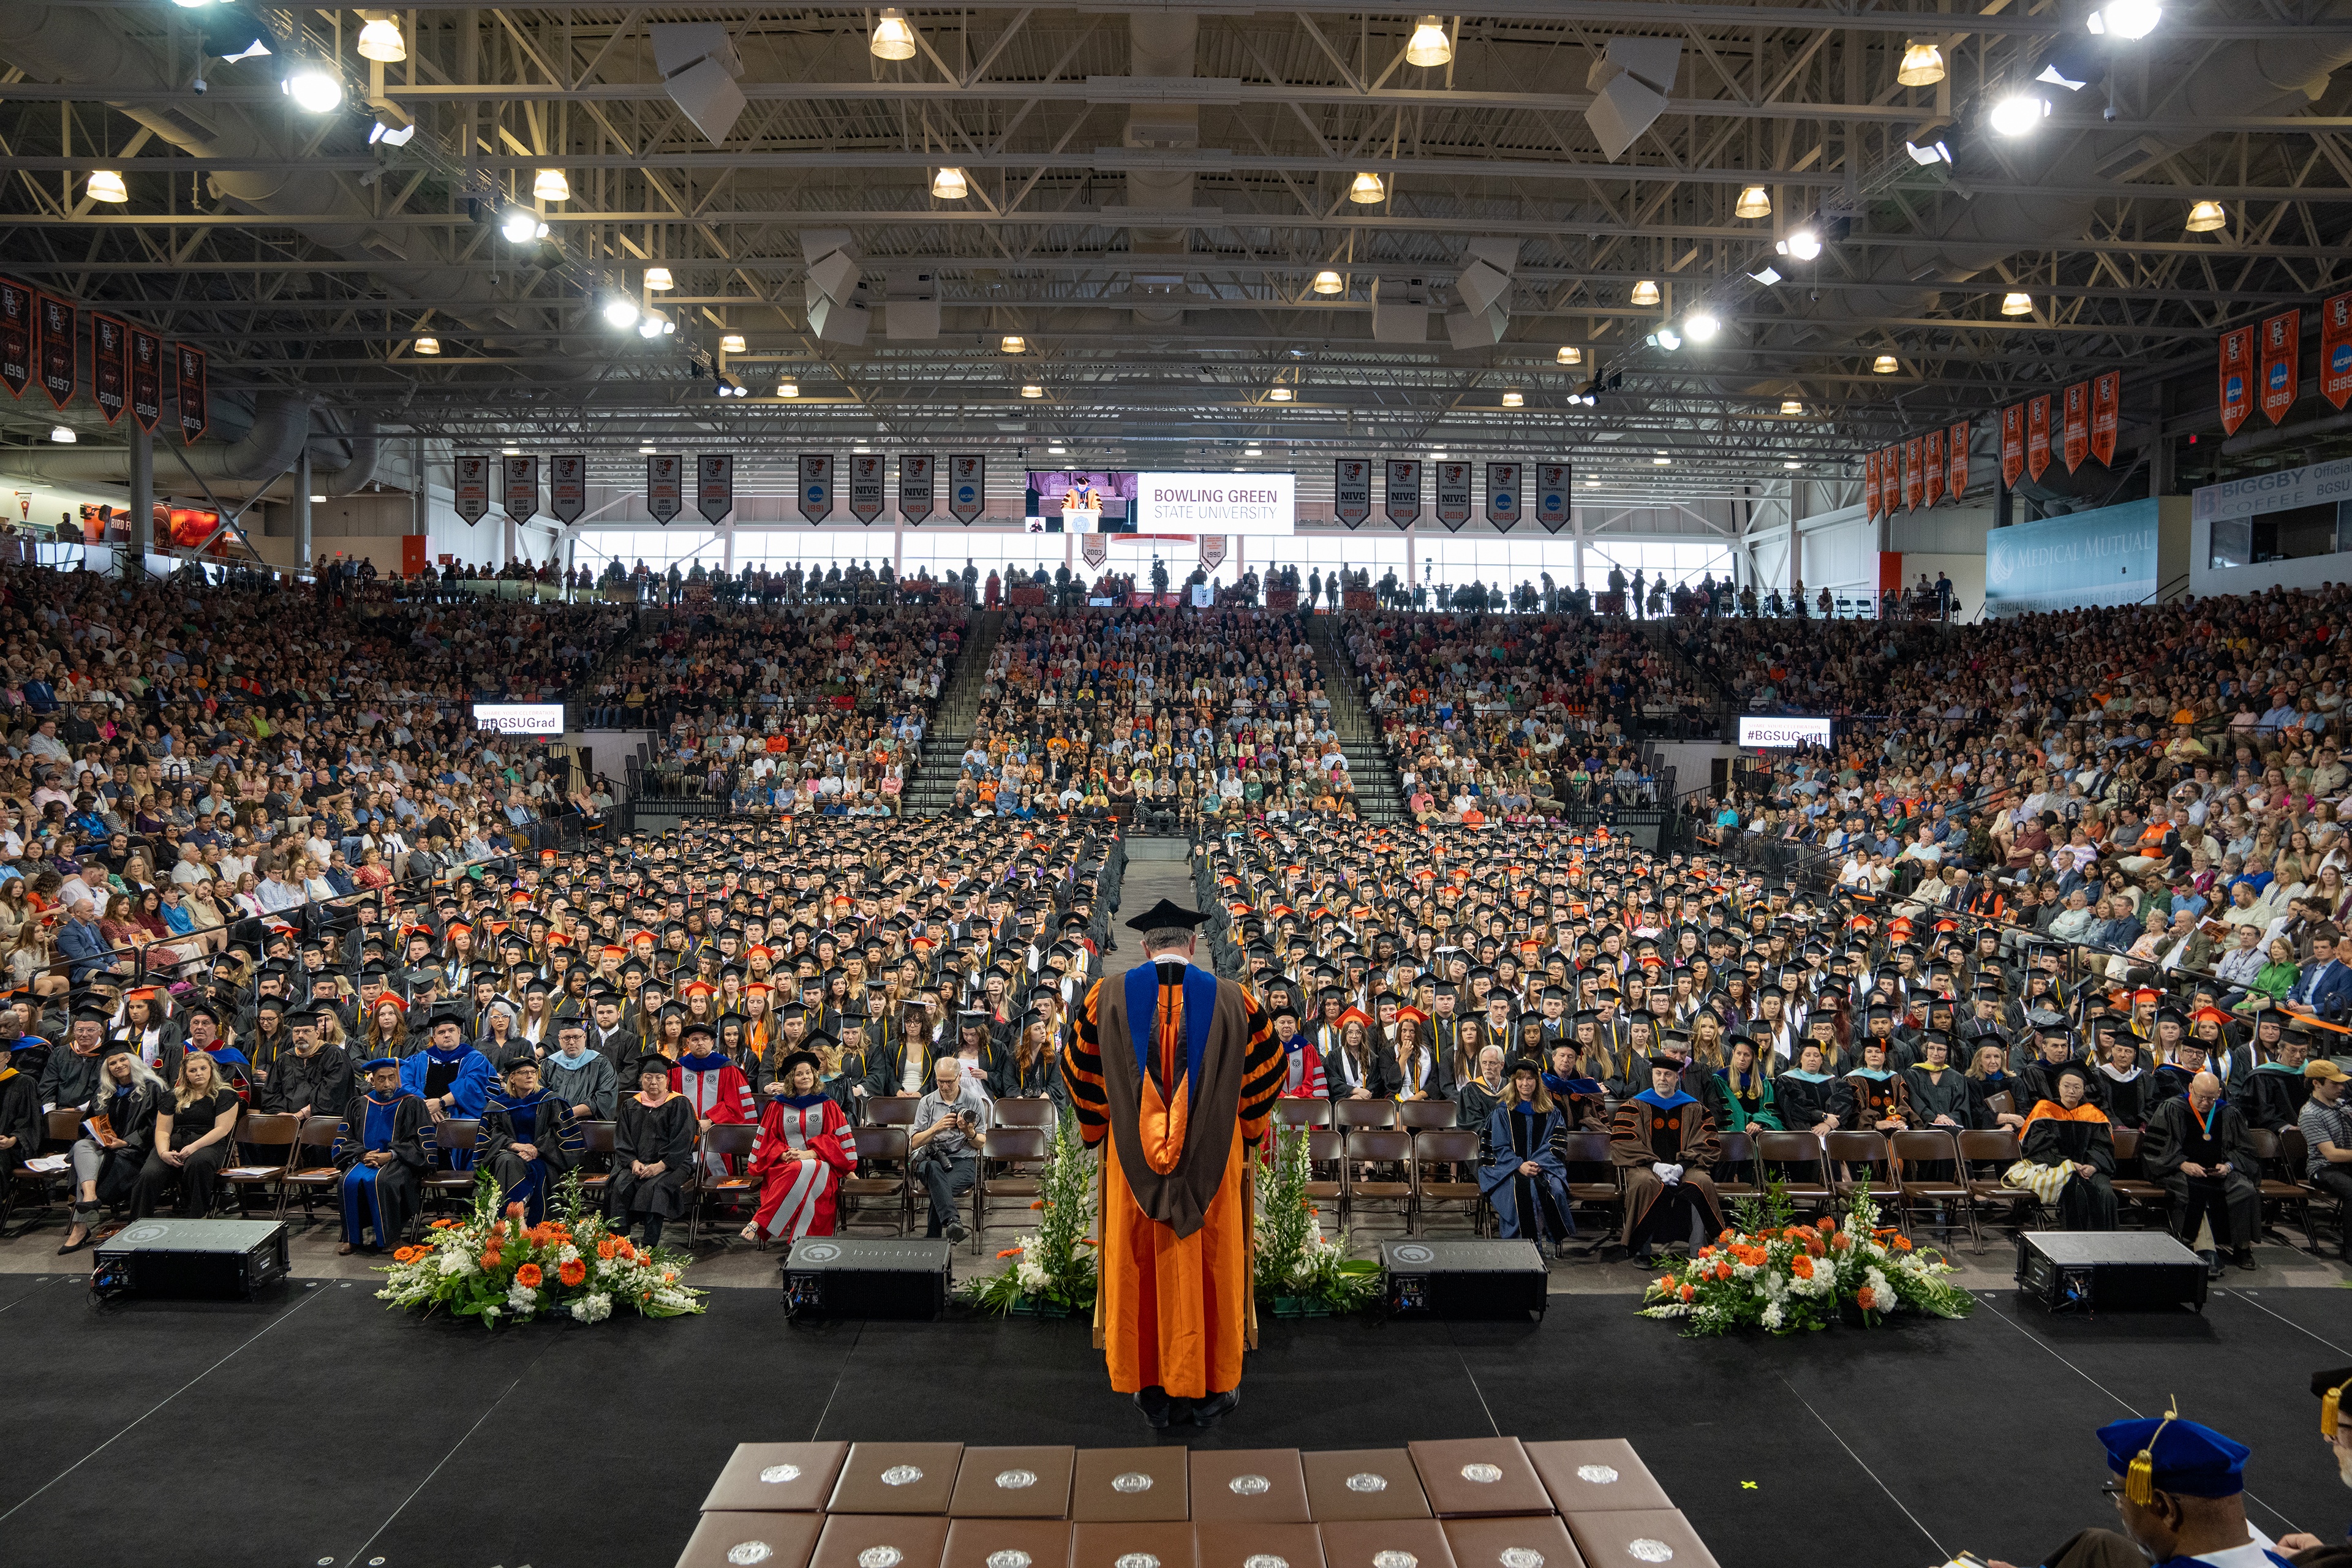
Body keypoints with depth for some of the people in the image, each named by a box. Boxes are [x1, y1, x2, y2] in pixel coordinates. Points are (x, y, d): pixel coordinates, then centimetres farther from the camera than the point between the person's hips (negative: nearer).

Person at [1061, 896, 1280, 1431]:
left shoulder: (1108, 996, -2)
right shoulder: (1231, 999, -3)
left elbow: (1080, 1070, 8)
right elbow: (1267, 1073, 6)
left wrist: (1101, 1126, 23)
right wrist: (1244, 1129, 20)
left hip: (1133, 1161, 1)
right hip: (1212, 1162, 0)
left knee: (1141, 1267, 11)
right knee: (1209, 1266, 9)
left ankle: (1153, 1389, 19)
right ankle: (1209, 1390, 18)